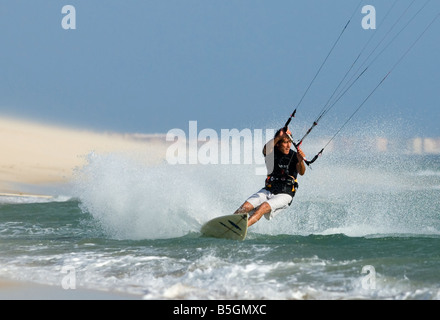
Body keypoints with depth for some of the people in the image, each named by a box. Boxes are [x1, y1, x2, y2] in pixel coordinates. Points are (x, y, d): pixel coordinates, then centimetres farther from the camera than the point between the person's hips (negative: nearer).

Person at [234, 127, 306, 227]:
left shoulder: (294, 156, -6)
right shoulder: (272, 153, -1)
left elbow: (301, 172, -23)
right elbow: (266, 150, -25)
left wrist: (301, 161, -45)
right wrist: (278, 137, -39)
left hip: (284, 194, -4)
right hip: (268, 191, 4)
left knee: (263, 207, -29)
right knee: (246, 206, -19)